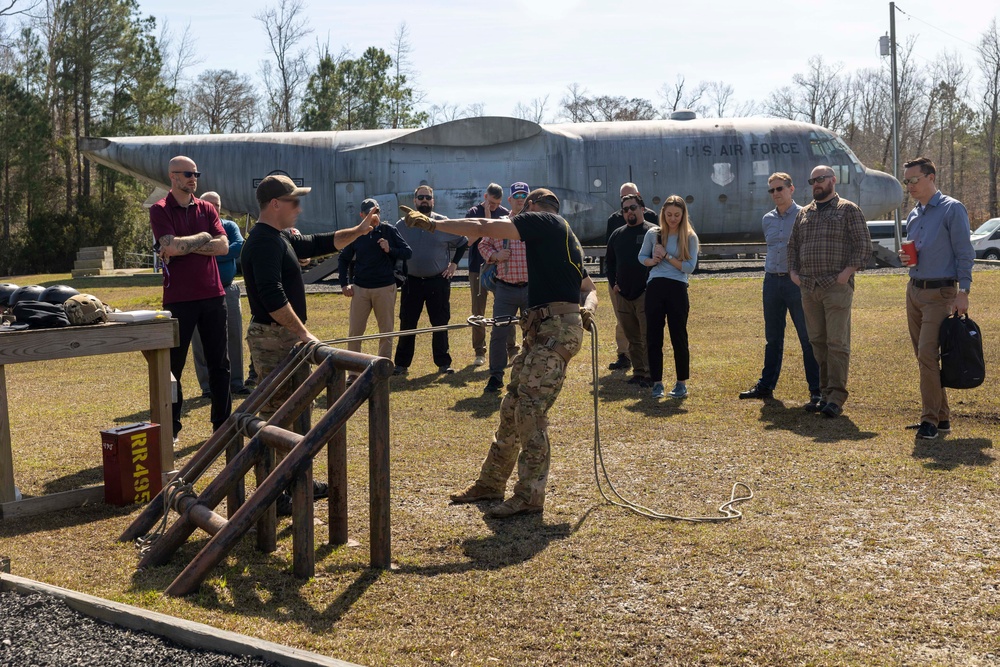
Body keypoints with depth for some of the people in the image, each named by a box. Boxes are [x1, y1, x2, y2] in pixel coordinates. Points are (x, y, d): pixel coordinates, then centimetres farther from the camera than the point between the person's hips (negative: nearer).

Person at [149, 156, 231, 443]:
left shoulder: (206, 209, 10)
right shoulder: (160, 211, -2)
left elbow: (223, 246, -3)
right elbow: (171, 246, -18)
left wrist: (183, 246, -11)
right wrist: (202, 238, -6)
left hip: (213, 295, 4)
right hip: (178, 298, -4)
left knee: (219, 363, 9)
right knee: (173, 365, 4)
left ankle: (223, 424, 18)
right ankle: (170, 428, 14)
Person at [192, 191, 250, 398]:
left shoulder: (230, 226, 7)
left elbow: (239, 246, -13)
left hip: (228, 290, 2)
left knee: (234, 338, 5)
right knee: (202, 342, 1)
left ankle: (236, 383, 14)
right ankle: (207, 386, 10)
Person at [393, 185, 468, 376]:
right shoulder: (402, 225, 2)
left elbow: (462, 242, 11)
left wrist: (454, 263, 5)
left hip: (438, 281, 0)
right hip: (411, 282, 1)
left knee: (440, 324, 5)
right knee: (407, 324, 4)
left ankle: (443, 363, 15)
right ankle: (401, 364, 11)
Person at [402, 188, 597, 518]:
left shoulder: (542, 221, -2)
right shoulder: (565, 237, 27)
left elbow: (484, 228, -8)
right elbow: (590, 288, 26)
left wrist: (432, 223, 0)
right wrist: (587, 308, 3)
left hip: (557, 330, -10)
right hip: (542, 330, 10)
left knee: (530, 411, -10)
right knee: (512, 408, 13)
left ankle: (530, 496, -5)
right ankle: (491, 482, 23)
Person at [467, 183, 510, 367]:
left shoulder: (505, 213, 3)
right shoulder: (473, 213, -2)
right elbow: (469, 240, -14)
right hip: (478, 268, -1)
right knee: (478, 312, 2)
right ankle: (479, 352, 9)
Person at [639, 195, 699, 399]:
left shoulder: (689, 237, 0)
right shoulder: (653, 233, 6)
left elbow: (690, 267, -7)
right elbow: (642, 257, 15)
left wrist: (667, 256, -12)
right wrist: (652, 261, -6)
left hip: (677, 289, -2)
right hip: (655, 287, 2)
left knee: (679, 336, 4)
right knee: (653, 336, 3)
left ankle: (682, 383, 14)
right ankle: (657, 382, 11)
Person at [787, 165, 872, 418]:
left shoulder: (848, 209, 1)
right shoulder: (803, 214, 17)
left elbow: (864, 244, -4)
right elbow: (793, 245, 23)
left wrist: (849, 270, -13)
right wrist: (793, 271, 9)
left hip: (836, 286, -6)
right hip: (808, 288, 6)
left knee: (837, 343, -7)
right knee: (818, 342, 8)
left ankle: (836, 397, -6)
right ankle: (825, 392, 16)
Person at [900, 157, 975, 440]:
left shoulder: (952, 209, -7)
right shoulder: (913, 215, 15)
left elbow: (964, 253, -10)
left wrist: (963, 292, -16)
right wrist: (905, 256, 2)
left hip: (939, 293, -8)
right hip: (914, 290, 8)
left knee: (927, 354, -15)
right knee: (923, 357, 9)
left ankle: (930, 420, -9)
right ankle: (941, 417, 17)